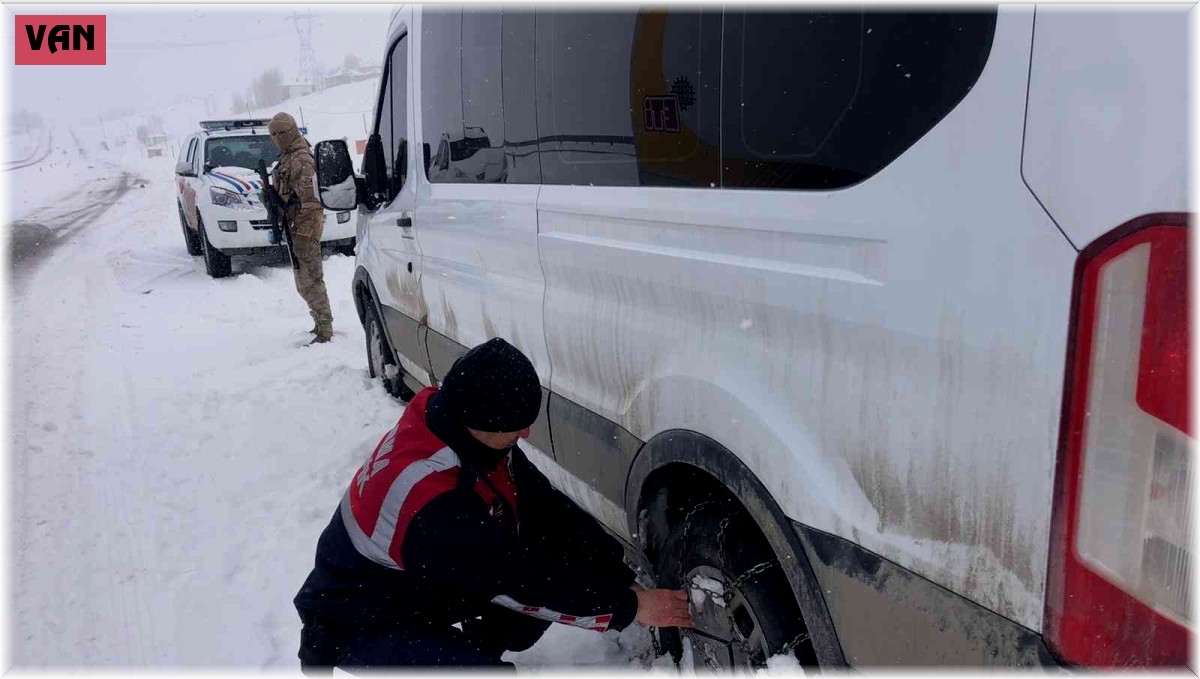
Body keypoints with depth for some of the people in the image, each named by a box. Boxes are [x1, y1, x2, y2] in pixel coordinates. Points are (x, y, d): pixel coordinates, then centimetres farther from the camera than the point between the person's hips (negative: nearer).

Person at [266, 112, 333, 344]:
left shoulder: (301, 160, -18)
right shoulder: (289, 157, 14)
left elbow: (310, 200, -23)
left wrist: (303, 235, -25)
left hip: (306, 224, -10)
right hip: (298, 224, 10)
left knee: (309, 280, -8)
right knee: (304, 278, 16)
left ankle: (324, 330, -3)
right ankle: (321, 323, 26)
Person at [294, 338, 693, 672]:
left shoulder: (464, 430, -14)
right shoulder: (435, 509, -38)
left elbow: (546, 507, -8)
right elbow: (526, 587, -29)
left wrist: (623, 580, -11)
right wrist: (629, 608, -19)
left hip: (418, 580, 8)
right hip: (361, 621, -8)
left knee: (558, 563, -6)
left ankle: (471, 654, 13)